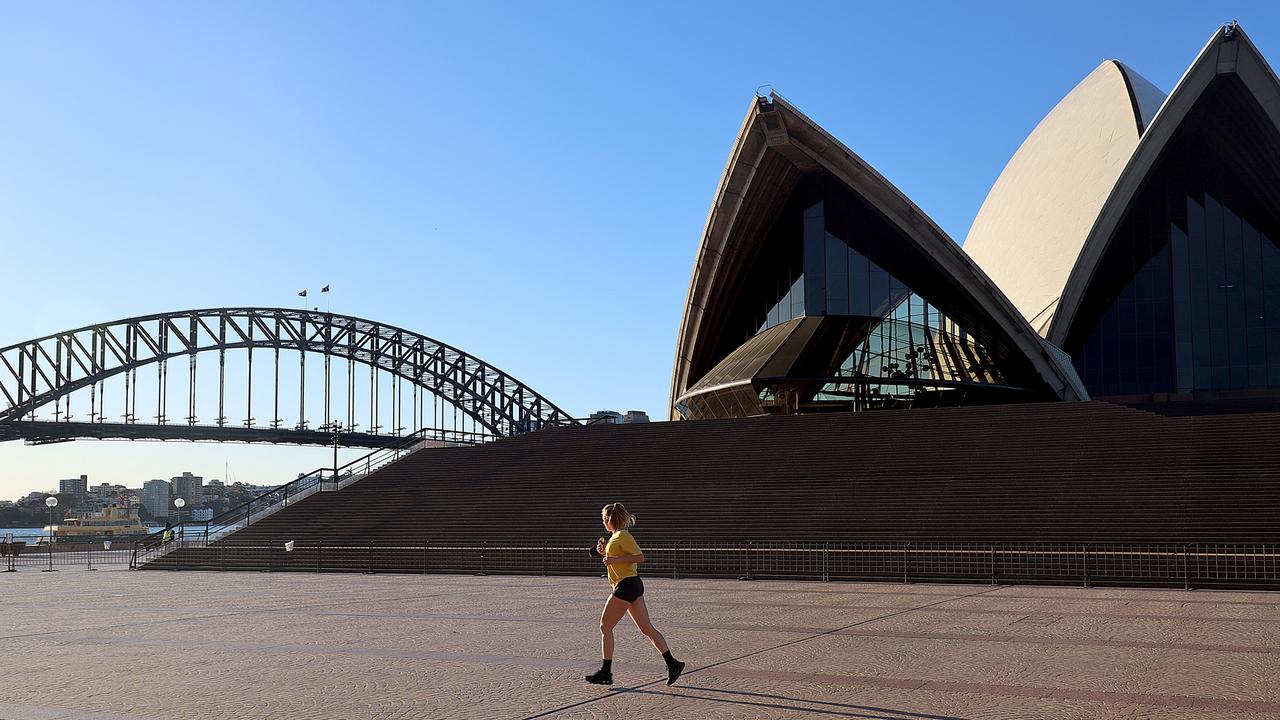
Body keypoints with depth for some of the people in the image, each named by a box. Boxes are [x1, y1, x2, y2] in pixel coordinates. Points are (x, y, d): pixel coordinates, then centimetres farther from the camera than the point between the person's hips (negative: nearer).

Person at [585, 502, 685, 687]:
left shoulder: (623, 536, -12)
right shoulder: (616, 536, 17)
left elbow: (640, 557, -19)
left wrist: (614, 559, -21)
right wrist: (604, 552, 12)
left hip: (626, 585, -10)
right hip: (633, 586, 10)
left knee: (605, 626, -1)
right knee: (647, 628, 6)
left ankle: (606, 672, 3)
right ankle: (672, 664, 2)